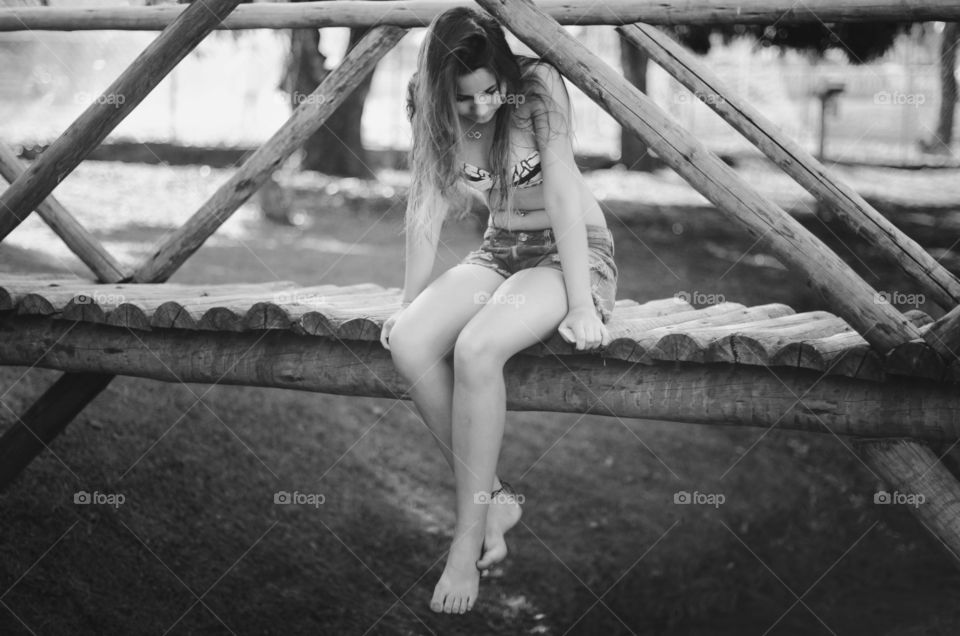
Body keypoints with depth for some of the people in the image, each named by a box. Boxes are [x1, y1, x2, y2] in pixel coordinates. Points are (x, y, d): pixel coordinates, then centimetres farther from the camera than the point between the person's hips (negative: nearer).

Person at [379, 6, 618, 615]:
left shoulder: (539, 85, -20)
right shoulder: (434, 110, -5)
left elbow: (563, 196, -23)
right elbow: (427, 210, -1)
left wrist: (581, 308, -26)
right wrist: (409, 304, -5)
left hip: (576, 252, -5)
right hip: (499, 254, 5)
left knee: (477, 347, -33)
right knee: (410, 344, -24)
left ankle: (471, 535, -21)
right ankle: (495, 497, -9)